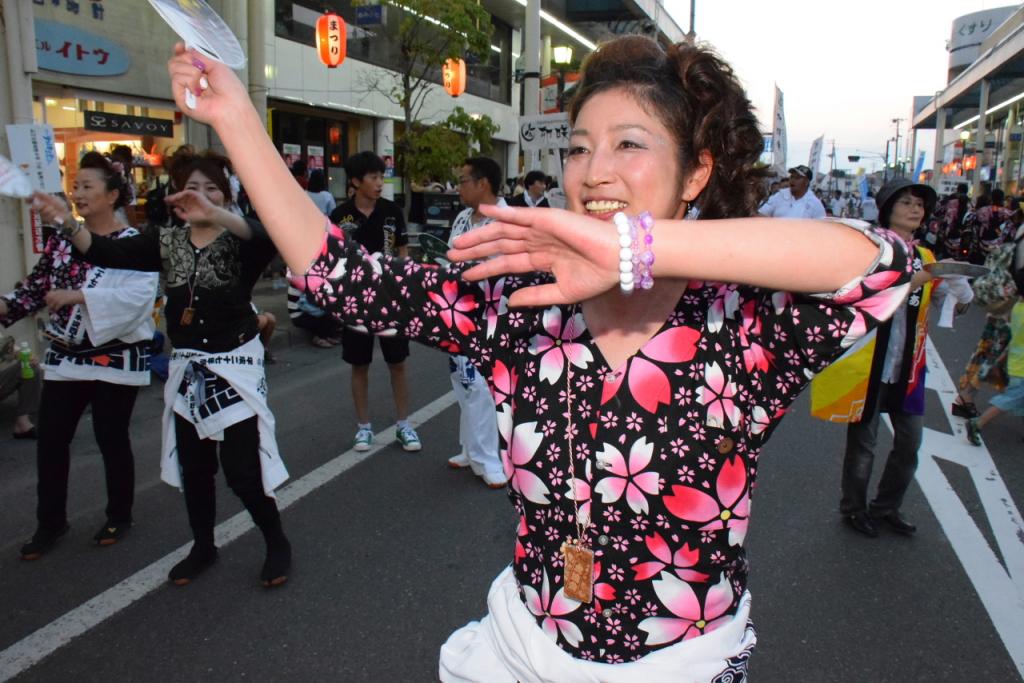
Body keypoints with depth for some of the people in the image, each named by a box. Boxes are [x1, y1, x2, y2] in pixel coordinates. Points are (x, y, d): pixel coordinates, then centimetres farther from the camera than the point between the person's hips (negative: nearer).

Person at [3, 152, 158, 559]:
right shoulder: (62, 237, 7)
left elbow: (136, 295, -24)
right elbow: (37, 285, 10)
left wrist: (79, 296, -27)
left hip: (116, 358, -5)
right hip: (64, 356, 5)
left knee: (111, 438, 6)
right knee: (50, 439, 8)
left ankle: (119, 516, 26)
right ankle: (50, 522, 25)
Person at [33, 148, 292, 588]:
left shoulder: (237, 242, -8)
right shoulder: (166, 242, 6)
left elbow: (268, 236, -32)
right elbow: (108, 254, -7)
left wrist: (213, 213, -48)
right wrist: (67, 222, -25)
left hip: (235, 365, -5)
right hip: (187, 368, 5)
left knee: (242, 469, -4)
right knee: (193, 466, 15)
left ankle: (277, 543, 18)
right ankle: (203, 547, 36)